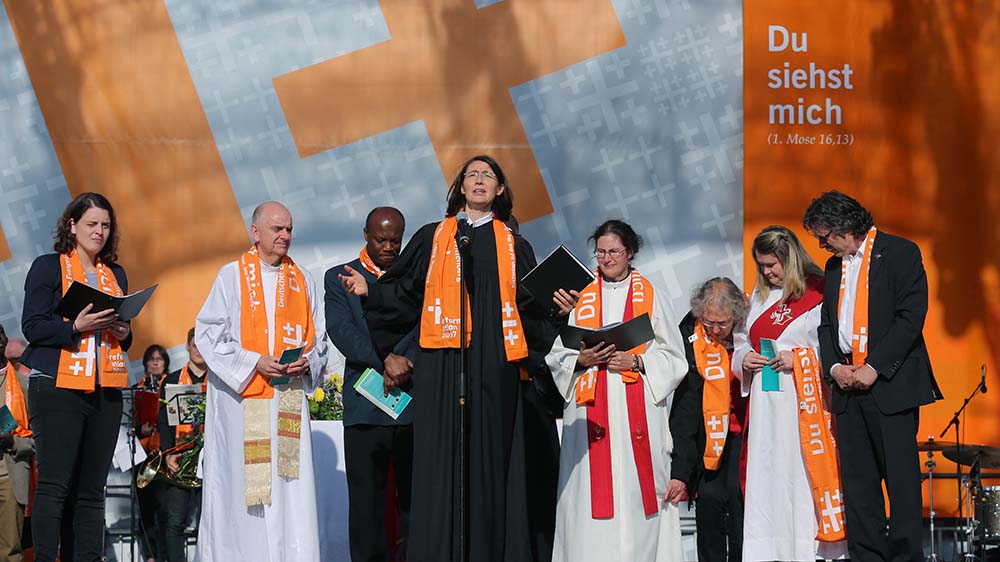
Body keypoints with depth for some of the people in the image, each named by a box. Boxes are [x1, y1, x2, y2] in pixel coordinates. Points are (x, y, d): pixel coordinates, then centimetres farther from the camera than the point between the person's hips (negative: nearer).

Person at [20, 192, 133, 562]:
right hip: (58, 388, -5)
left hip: (106, 391, 5)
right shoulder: (48, 267, 3)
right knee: (54, 484, -9)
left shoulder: (116, 275, 19)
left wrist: (124, 333, 1)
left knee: (92, 489, 3)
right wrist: (76, 326, -19)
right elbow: (32, 326, -5)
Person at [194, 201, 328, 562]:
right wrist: (254, 362, -13)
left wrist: (306, 362, -6)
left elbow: (318, 338, 16)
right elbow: (208, 333, -3)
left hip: (289, 395, 4)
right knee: (241, 482, -6)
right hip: (241, 398, -3)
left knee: (290, 484, -2)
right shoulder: (232, 276, 2)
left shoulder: (302, 282, 15)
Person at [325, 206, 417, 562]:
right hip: (365, 408, -1)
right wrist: (386, 359, -15)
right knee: (366, 502, 0)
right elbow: (340, 330, -3)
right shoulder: (339, 277, 11)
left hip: (414, 405, 1)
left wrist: (404, 366, -12)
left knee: (415, 500, 1)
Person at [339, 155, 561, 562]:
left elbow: (531, 307, 14)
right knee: (440, 459, -4)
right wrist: (368, 290, -2)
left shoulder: (513, 246, 16)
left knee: (490, 457, 0)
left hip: (494, 364, 1)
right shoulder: (433, 237, 14)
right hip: (441, 362, -1)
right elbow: (404, 292, 11)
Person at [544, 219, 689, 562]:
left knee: (635, 490, -7)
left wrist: (635, 361, -9)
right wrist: (581, 360, -9)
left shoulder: (649, 295, 10)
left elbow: (672, 356, 6)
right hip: (590, 409, 1)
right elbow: (557, 356, 11)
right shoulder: (582, 298, 13)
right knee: (592, 490, -5)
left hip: (638, 408, -1)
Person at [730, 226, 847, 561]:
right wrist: (743, 357, 4)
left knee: (803, 472, -8)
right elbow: (743, 340, 25)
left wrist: (799, 359, -16)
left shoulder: (817, 294, -3)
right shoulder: (759, 296, 18)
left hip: (803, 404, -6)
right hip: (765, 404, 6)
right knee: (765, 474, 3)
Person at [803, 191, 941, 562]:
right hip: (847, 385, 6)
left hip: (889, 384, -6)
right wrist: (834, 367, 0)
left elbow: (911, 317, -11)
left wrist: (874, 368, -14)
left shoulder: (900, 253, -3)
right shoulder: (834, 267, 18)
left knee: (901, 477, -6)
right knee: (857, 480, 5)